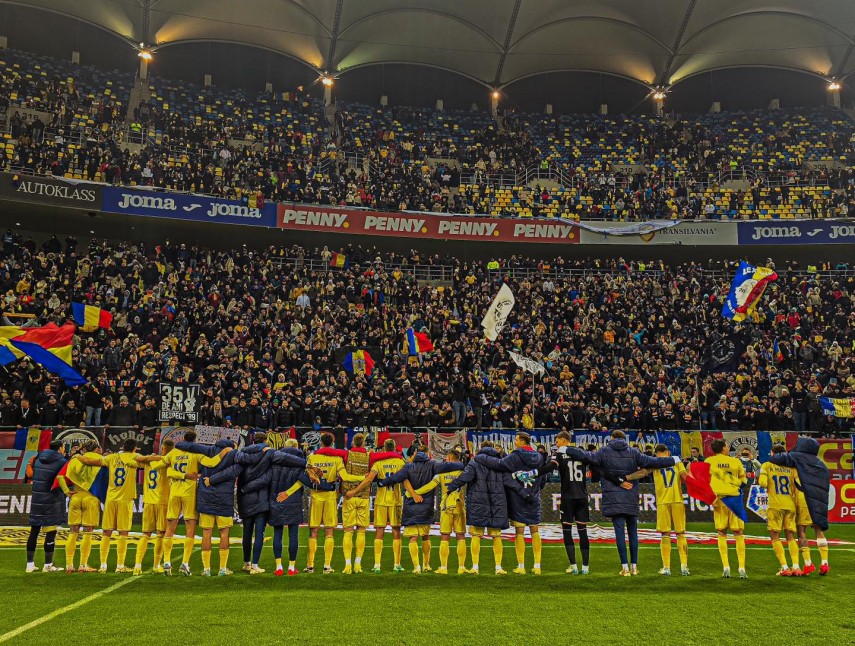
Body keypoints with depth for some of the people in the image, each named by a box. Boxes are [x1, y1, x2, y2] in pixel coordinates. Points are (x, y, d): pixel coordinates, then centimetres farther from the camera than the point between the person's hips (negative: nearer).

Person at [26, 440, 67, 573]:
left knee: (34, 531, 11)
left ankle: (30, 564, 16)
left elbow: (32, 474, 17)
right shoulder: (62, 461, -10)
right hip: (52, 500, -6)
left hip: (36, 499, 6)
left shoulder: (38, 459, 10)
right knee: (51, 532, -1)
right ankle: (48, 565, 2)